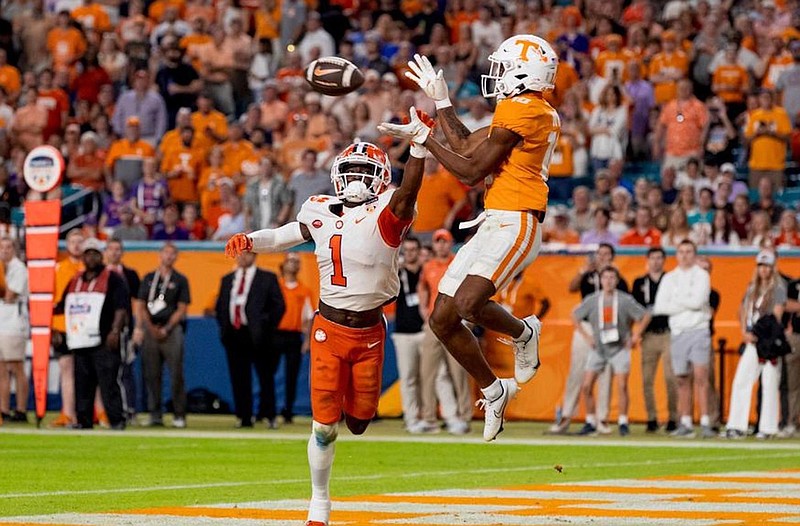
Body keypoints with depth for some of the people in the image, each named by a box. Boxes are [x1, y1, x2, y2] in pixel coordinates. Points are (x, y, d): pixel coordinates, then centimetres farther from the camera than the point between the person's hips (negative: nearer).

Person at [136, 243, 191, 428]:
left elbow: (181, 309, 2)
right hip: (150, 328, 3)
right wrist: (151, 328, -3)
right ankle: (155, 414, 4)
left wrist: (166, 329, -8)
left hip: (171, 328, -3)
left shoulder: (180, 280, 7)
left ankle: (179, 415, -5)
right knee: (152, 374, 1)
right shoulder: (149, 279, 14)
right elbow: (142, 306, 10)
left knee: (176, 373, -7)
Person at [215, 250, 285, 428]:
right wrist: (224, 328, 9)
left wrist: (267, 327, -7)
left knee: (266, 378, -3)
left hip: (257, 335, -4)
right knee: (239, 379, 4)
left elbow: (279, 305, 0)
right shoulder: (227, 280, 18)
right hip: (233, 335, 4)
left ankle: (269, 416, 2)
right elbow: (220, 306, 22)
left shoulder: (267, 278, 3)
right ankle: (244, 417, 8)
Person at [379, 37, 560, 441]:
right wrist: (440, 100, 28)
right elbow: (466, 145, 25)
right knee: (442, 320, 7)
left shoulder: (519, 109, -13)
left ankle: (523, 332, 0)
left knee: (469, 303, -29)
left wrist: (423, 137, -3)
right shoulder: (539, 112, 18)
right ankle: (492, 390, 21)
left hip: (514, 223, -10)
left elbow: (471, 172, -10)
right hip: (493, 225, 10)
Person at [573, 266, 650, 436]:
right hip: (598, 348, 2)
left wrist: (635, 336, -3)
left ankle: (623, 422, -1)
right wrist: (585, 336, 5)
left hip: (620, 348, -2)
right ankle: (590, 422, 8)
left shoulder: (625, 300, -8)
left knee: (622, 386, -12)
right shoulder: (592, 300, -3)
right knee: (586, 386, -4)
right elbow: (575, 316, 11)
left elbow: (645, 316, 1)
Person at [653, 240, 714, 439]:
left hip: (698, 330, -4)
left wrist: (677, 300, -1)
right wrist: (687, 304, -4)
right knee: (682, 379, 6)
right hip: (677, 332, 4)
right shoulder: (669, 278, 13)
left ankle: (705, 422, -16)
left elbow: (697, 301, -12)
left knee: (701, 376, -13)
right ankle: (686, 423, 12)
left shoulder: (702, 275, 3)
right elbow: (659, 307, 1)